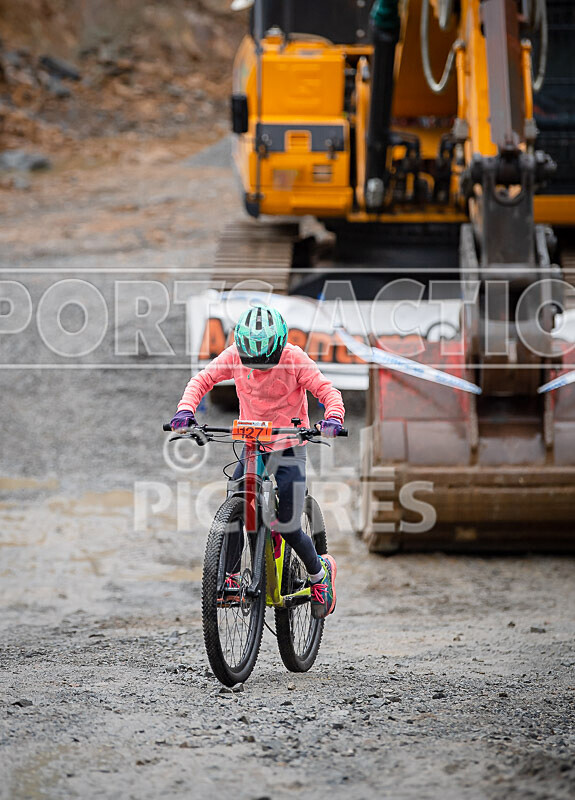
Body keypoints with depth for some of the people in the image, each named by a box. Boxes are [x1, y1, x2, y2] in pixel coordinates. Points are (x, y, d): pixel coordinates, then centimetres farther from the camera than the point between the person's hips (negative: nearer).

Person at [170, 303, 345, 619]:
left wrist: (333, 418, -37)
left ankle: (319, 572, 23)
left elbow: (327, 391, -16)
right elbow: (202, 380, -4)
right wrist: (186, 409, -23)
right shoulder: (234, 356, -8)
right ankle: (230, 576, 2)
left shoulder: (294, 359, -16)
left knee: (287, 528, -6)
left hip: (288, 450, -3)